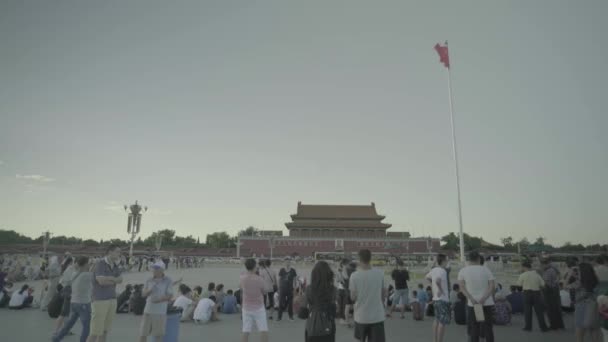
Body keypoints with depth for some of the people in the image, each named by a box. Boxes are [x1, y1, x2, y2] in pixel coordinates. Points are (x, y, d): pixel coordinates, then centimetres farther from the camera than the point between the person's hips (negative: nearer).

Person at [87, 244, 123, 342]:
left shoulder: (115, 265, 9)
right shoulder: (100, 264, -15)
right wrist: (114, 280, -8)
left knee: (105, 331, 11)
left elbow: (120, 280, -2)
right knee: (95, 333, -6)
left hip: (112, 300, 7)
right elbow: (102, 281, -25)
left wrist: (108, 278, -18)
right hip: (100, 300, -7)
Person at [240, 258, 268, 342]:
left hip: (246, 308, 3)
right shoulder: (259, 279, -16)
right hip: (259, 308, -3)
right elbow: (264, 292, -1)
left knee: (246, 332, 6)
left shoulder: (242, 278, -7)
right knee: (263, 331, 3)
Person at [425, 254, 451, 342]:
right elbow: (438, 280, -35)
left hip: (435, 298, 9)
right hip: (442, 299, -9)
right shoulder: (442, 271, -17)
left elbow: (427, 277, 25)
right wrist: (440, 289, -21)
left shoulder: (434, 270, 8)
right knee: (443, 322, -3)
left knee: (437, 320, 18)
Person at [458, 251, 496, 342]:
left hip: (472, 304, -1)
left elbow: (462, 287, -9)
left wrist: (471, 299, -16)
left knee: (474, 328, 6)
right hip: (487, 303, 1)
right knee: (488, 327, 9)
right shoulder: (486, 270, 1)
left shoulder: (462, 271, 1)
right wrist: (483, 299, -17)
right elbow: (492, 286, -9)